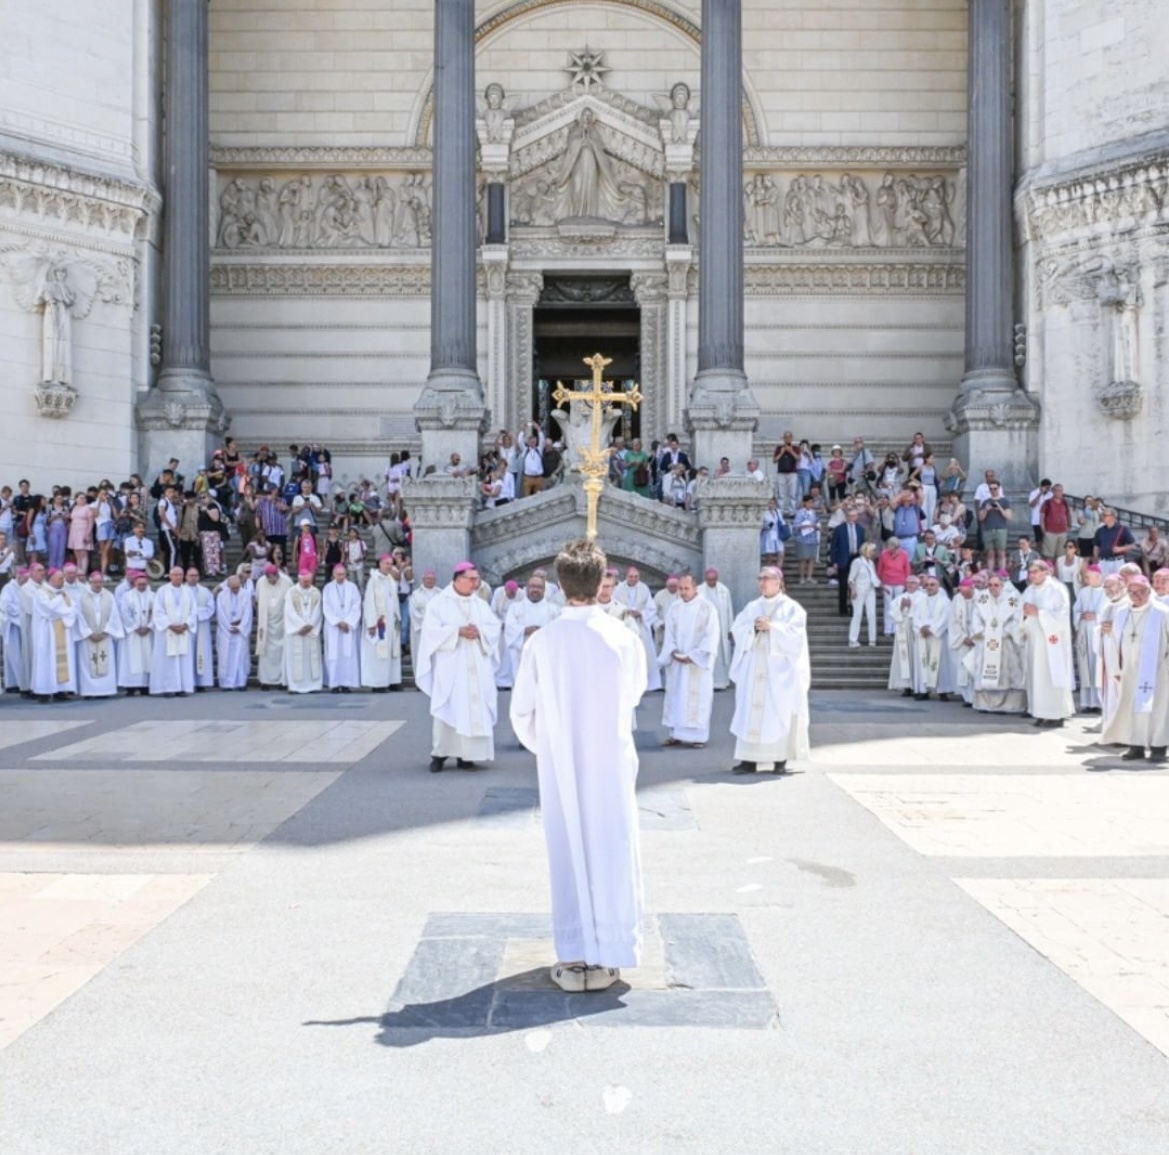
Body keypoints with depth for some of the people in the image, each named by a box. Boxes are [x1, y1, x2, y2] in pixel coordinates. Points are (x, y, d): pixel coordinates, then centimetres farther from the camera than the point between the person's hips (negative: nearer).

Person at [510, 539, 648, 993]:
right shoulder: (625, 639, -10)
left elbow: (521, 710, -3)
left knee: (567, 853, 9)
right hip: (612, 763, 0)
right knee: (612, 851, 10)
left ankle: (574, 958, 14)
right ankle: (608, 957, 15)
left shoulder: (542, 641, -11)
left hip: (559, 765, 0)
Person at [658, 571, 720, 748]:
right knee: (675, 697, 5)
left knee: (697, 698, -3)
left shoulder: (707, 607, -7)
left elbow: (711, 635, -11)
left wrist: (693, 656, -16)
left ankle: (698, 736, 1)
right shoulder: (674, 608, 6)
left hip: (698, 661, -4)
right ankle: (675, 734, 12)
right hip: (676, 661, 4)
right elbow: (669, 633, 6)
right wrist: (673, 652, -11)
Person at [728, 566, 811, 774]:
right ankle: (750, 759, -2)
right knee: (750, 711, -2)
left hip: (780, 670, -4)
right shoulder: (751, 607, 14)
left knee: (780, 713, -3)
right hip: (754, 669, 4)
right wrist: (753, 628, -13)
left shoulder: (792, 607, 2)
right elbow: (737, 629, 5)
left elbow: (795, 633, -11)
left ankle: (780, 759, 4)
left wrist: (771, 627, -18)